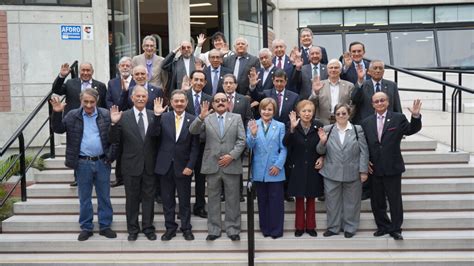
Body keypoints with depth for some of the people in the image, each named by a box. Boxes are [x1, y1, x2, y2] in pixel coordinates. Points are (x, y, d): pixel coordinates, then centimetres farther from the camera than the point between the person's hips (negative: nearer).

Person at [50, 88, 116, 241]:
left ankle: (105, 226, 21)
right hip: (82, 163, 0)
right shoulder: (72, 115, 1)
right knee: (84, 197, 10)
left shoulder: (106, 115, -2)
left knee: (104, 196, 9)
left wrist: (111, 156, -10)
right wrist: (57, 113, -13)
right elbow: (58, 129, 1)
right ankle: (86, 228, 21)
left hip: (102, 162, 0)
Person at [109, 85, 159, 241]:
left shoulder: (154, 116, 0)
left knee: (149, 197, 11)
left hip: (149, 165, 1)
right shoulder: (123, 117, -4)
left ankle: (148, 228, 25)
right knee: (132, 198, 11)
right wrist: (114, 124, -20)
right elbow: (114, 141, -5)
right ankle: (133, 229, 25)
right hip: (131, 165, -1)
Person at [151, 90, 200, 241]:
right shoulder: (163, 117, 1)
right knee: (167, 200, 10)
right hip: (165, 165, 1)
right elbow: (155, 134, -14)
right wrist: (157, 115, -24)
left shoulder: (192, 120, -3)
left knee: (185, 200, 9)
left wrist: (190, 166, -10)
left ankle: (186, 228, 23)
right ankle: (170, 228, 23)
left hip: (183, 166, -1)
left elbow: (195, 147, -3)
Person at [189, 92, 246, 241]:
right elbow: (193, 131, -8)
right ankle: (213, 230, 17)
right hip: (212, 166, 0)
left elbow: (242, 140, 1)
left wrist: (231, 155, -12)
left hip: (231, 165, 0)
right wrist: (201, 117, -24)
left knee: (232, 199, 6)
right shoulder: (206, 118, 7)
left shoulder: (236, 118, 7)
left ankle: (233, 230, 16)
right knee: (213, 199, 8)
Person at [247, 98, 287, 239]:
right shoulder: (253, 125, 3)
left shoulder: (280, 126, 1)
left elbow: (283, 148, -1)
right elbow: (249, 146, -5)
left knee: (276, 201, 4)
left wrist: (278, 165, -11)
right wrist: (253, 134, -24)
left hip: (275, 170, -1)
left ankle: (276, 230, 13)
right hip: (259, 170, 2)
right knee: (262, 200, 11)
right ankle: (265, 228, 21)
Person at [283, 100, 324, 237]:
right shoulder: (293, 126, -9)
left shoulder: (318, 126, -6)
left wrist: (322, 157, -8)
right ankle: (299, 226, 21)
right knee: (299, 199, 9)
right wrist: (292, 128, -36)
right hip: (298, 168, -1)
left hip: (313, 168, 1)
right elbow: (286, 144, -24)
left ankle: (310, 226, 24)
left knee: (311, 199, 12)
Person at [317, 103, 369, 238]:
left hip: (352, 174, -1)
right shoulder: (327, 129, 1)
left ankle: (350, 227, 25)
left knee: (351, 202, 11)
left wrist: (364, 171, -6)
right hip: (332, 174, 1)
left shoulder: (358, 129, -1)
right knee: (332, 201, 9)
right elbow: (321, 151, 5)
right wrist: (322, 141, -16)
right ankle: (333, 227, 24)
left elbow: (364, 151, -1)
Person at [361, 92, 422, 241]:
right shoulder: (367, 122, 6)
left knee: (395, 200, 4)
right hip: (374, 169, 3)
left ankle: (395, 229, 17)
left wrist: (416, 116, -24)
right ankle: (383, 226, 28)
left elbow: (412, 130, -8)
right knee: (377, 201, 12)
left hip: (392, 168, -3)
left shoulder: (398, 118, -1)